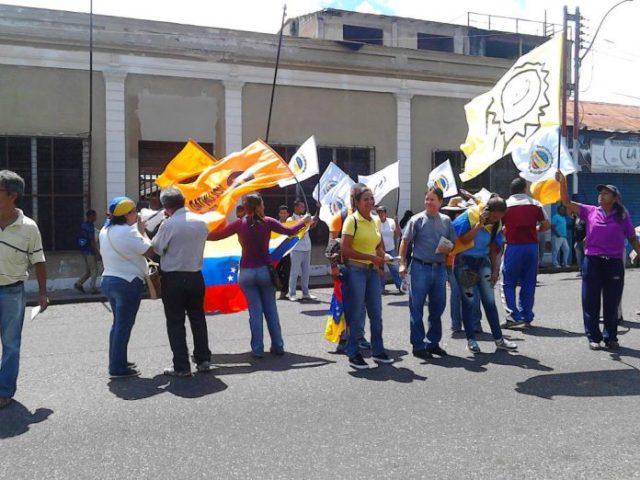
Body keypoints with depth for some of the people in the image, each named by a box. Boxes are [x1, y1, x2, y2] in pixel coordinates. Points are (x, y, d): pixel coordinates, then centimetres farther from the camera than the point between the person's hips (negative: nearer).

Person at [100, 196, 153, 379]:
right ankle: (118, 368, 1)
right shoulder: (128, 232, -19)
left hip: (109, 280, 9)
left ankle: (116, 362, 26)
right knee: (124, 325, -2)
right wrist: (142, 231, -4)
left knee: (118, 323, 19)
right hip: (127, 283, -9)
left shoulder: (105, 231, 9)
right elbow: (149, 250, -14)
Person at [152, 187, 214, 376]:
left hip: (173, 278, -5)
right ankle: (203, 360, 22)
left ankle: (181, 366, 5)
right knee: (198, 318, 17)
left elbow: (156, 248, -7)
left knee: (175, 322, 4)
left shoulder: (168, 225, -16)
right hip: (196, 276, 5)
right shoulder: (201, 221, 0)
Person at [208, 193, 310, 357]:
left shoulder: (240, 224, -4)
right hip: (265, 270, 0)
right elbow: (290, 231, -1)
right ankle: (278, 346, 17)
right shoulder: (267, 222, -6)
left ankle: (257, 349, 7)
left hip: (247, 273, 0)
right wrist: (305, 220, 15)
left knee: (255, 311, 6)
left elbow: (215, 236, 0)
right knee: (271, 310, 12)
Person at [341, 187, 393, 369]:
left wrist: (381, 261, -1)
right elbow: (345, 250, -15)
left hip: (373, 271, 6)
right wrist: (371, 257, -17)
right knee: (356, 313, -1)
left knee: (376, 312, 10)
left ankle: (378, 351, 22)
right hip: (356, 270, -6)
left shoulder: (376, 221, 11)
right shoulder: (352, 220, -9)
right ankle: (353, 354, 9)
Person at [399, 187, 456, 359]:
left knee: (437, 307, 10)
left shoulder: (446, 221, 9)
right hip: (420, 267, -4)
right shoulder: (417, 220, -2)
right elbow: (405, 242, -1)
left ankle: (433, 342, 23)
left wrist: (448, 248, -6)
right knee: (416, 308, 0)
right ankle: (418, 345, 7)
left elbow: (453, 242, 16)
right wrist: (402, 263, -9)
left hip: (440, 268, 4)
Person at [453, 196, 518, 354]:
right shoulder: (469, 217, -16)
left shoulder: (496, 224, 1)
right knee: (468, 301, -2)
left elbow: (493, 248, 9)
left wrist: (495, 269, 7)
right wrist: (479, 224, -28)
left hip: (483, 261, 5)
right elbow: (463, 240, -25)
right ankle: (471, 340, 7)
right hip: (464, 262, -5)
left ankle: (499, 339, 9)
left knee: (490, 301, 4)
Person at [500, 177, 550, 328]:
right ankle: (527, 317, 13)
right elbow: (546, 225, 4)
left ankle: (513, 316, -8)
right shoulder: (535, 204, 6)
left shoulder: (505, 205, -2)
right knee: (529, 283, 11)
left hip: (514, 247, -3)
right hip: (532, 246, 3)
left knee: (507, 283, 3)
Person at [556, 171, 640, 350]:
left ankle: (610, 337, 20)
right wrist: (563, 182, -13)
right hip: (592, 262, 1)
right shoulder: (590, 211, 5)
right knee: (591, 302, 5)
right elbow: (567, 203, -1)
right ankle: (594, 337, 15)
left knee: (611, 303, 8)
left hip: (614, 263, 0)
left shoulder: (623, 216, 4)